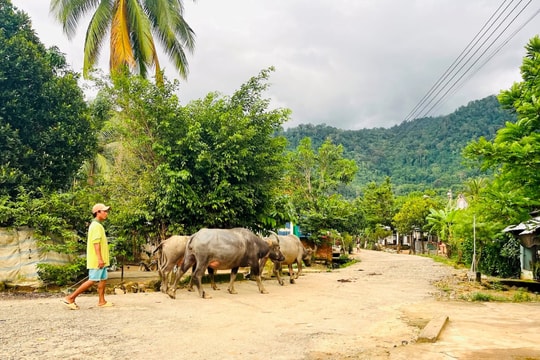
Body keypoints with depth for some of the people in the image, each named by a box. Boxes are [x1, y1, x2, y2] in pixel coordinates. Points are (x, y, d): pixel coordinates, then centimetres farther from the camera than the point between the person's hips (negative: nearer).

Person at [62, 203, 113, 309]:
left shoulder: (97, 225, 17)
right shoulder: (96, 226, -15)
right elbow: (96, 243, -22)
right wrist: (100, 258, -27)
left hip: (100, 260, 10)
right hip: (96, 260, -10)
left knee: (103, 279, 11)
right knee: (92, 280, -7)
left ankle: (102, 301, 15)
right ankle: (70, 298, -2)